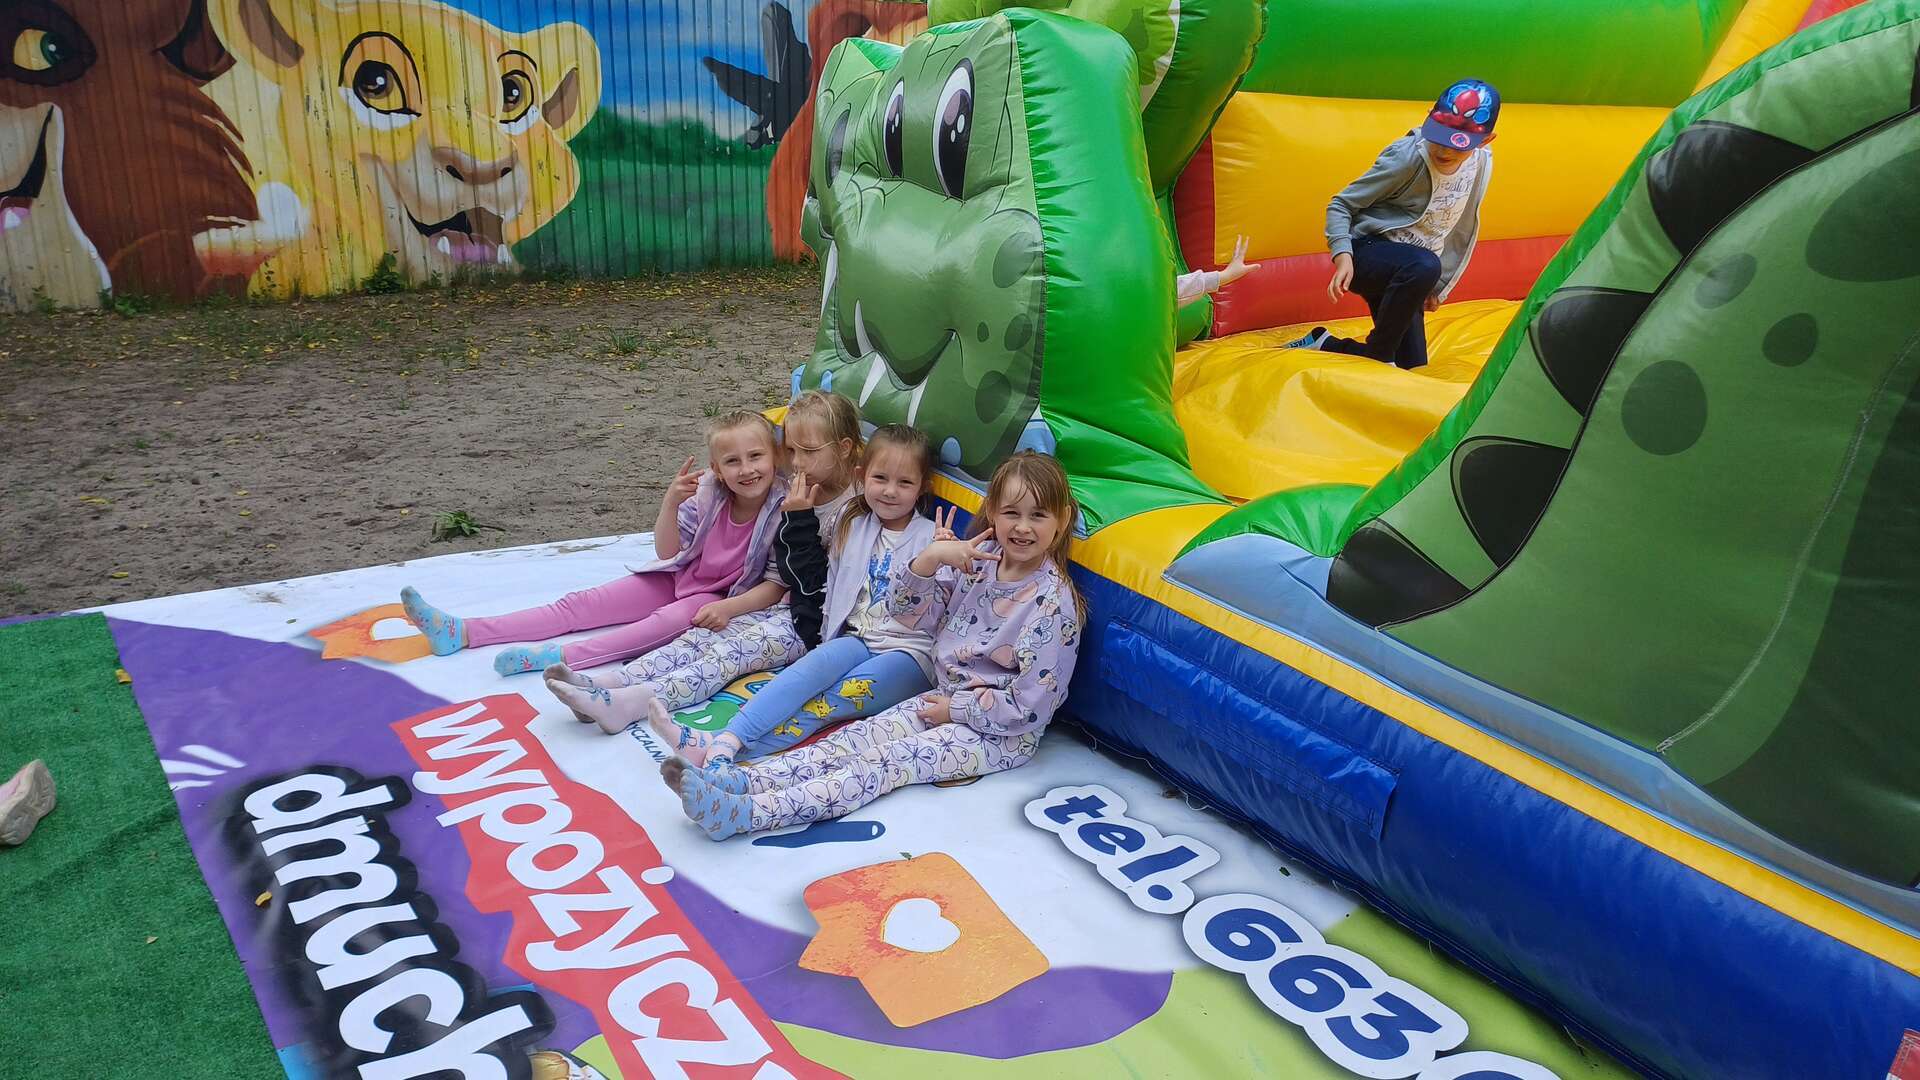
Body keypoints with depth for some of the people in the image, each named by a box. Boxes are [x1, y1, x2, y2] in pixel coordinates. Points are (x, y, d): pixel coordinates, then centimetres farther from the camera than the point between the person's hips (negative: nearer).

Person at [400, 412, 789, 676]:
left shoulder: (784, 511, -23)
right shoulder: (707, 494, -11)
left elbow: (778, 583, -18)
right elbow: (667, 552, -6)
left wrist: (729, 608, -32)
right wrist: (670, 503, -24)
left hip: (720, 599, -5)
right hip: (679, 578, 5)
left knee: (667, 621, -37)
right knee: (578, 604, -2)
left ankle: (557, 657, -45)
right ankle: (462, 632, -5)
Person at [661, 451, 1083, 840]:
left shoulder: (1052, 600, -19)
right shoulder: (977, 559, 1)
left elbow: (1029, 708, -18)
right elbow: (905, 610, 0)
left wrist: (954, 711, -11)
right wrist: (930, 557, -18)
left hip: (1004, 733, -7)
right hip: (947, 699, 7)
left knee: (888, 761, -23)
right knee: (856, 738, -13)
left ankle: (744, 814, -38)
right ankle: (732, 780, -28)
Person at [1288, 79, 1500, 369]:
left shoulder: (1482, 163, -1)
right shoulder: (1408, 157, -19)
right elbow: (1341, 204, -13)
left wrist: (1440, 286, 17)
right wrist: (1343, 255, -29)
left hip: (1405, 274, 7)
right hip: (1368, 252, -7)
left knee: (1412, 365, 4)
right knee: (1424, 266, -40)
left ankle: (1324, 345, 20)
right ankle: (1379, 354, -20)